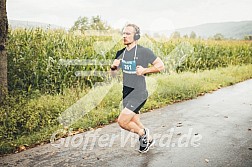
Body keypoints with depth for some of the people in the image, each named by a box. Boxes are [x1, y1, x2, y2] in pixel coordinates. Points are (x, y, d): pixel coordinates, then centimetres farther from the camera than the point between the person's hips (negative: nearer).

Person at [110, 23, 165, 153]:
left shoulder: (144, 51, -10)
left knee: (122, 121, -15)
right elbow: (113, 72, 16)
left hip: (138, 93, -7)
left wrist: (145, 70, -18)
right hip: (126, 93, 7)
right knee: (135, 124, 18)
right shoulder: (120, 53, 7)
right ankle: (149, 139, 44)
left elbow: (161, 66, -5)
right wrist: (113, 66, -7)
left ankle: (143, 133, 11)